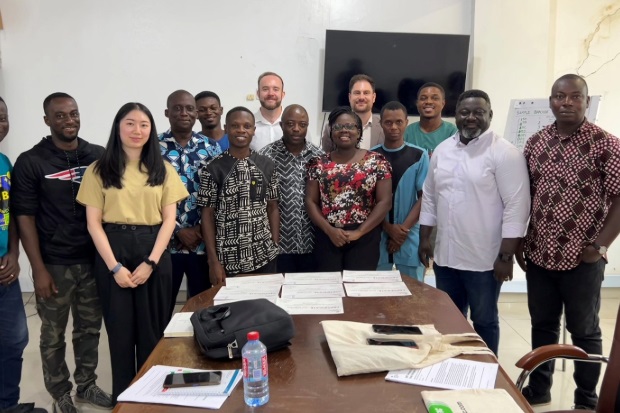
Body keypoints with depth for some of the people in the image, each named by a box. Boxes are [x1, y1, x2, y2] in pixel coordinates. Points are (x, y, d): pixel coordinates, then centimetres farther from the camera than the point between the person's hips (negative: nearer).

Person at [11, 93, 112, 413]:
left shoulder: (99, 156, 3)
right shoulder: (30, 162, -5)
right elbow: (24, 217, -6)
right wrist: (39, 269, -10)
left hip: (94, 260, 3)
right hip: (54, 265, -2)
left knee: (90, 329, 15)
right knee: (53, 335, 11)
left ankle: (86, 386, 34)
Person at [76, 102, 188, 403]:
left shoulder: (163, 170, 6)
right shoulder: (99, 170, 2)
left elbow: (170, 218, 1)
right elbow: (93, 223, -2)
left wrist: (150, 261, -8)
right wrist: (114, 266, -10)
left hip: (153, 253, 1)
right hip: (113, 253, -1)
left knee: (153, 329, 7)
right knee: (120, 328, 8)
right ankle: (123, 396, 26)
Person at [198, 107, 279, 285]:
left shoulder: (267, 165, 3)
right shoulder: (213, 169, -4)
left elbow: (273, 209, 7)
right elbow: (207, 216, -3)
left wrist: (276, 248, 1)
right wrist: (213, 261, -7)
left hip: (264, 256, 2)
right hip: (228, 259, -2)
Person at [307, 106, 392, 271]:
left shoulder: (377, 161, 0)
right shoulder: (319, 164, 5)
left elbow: (385, 201, -3)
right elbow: (310, 201, 4)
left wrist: (359, 232, -10)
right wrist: (329, 230, -10)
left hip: (364, 237, -1)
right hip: (327, 237, 1)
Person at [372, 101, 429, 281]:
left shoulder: (419, 155, -2)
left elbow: (424, 197, -2)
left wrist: (404, 228, -11)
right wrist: (388, 228, -10)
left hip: (410, 236, -1)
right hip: (378, 235, 1)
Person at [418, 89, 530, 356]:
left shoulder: (504, 153, -11)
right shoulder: (442, 150, 8)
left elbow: (516, 206, -14)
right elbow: (429, 197, 14)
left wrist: (506, 255, -16)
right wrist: (424, 238, 11)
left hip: (484, 259, -5)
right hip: (445, 255, 6)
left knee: (484, 321, 11)